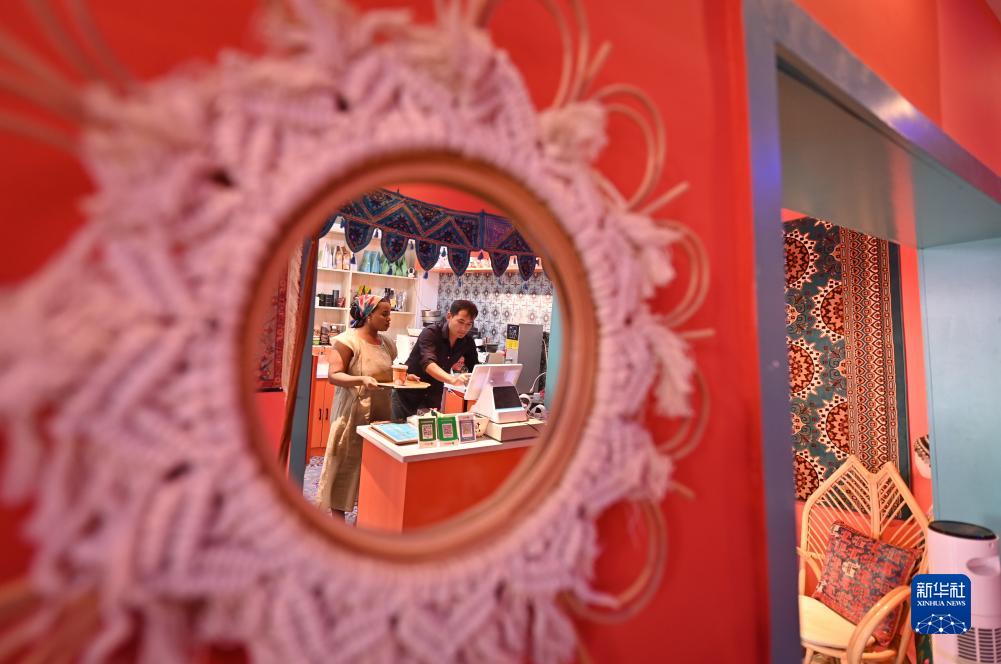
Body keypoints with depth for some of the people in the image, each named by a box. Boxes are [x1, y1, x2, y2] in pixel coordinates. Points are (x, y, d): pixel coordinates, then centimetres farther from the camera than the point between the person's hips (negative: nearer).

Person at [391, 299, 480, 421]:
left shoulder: (468, 342, -6)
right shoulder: (430, 333, -22)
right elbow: (428, 363, -38)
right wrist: (453, 380, -54)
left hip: (433, 397, 4)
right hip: (408, 393, -4)